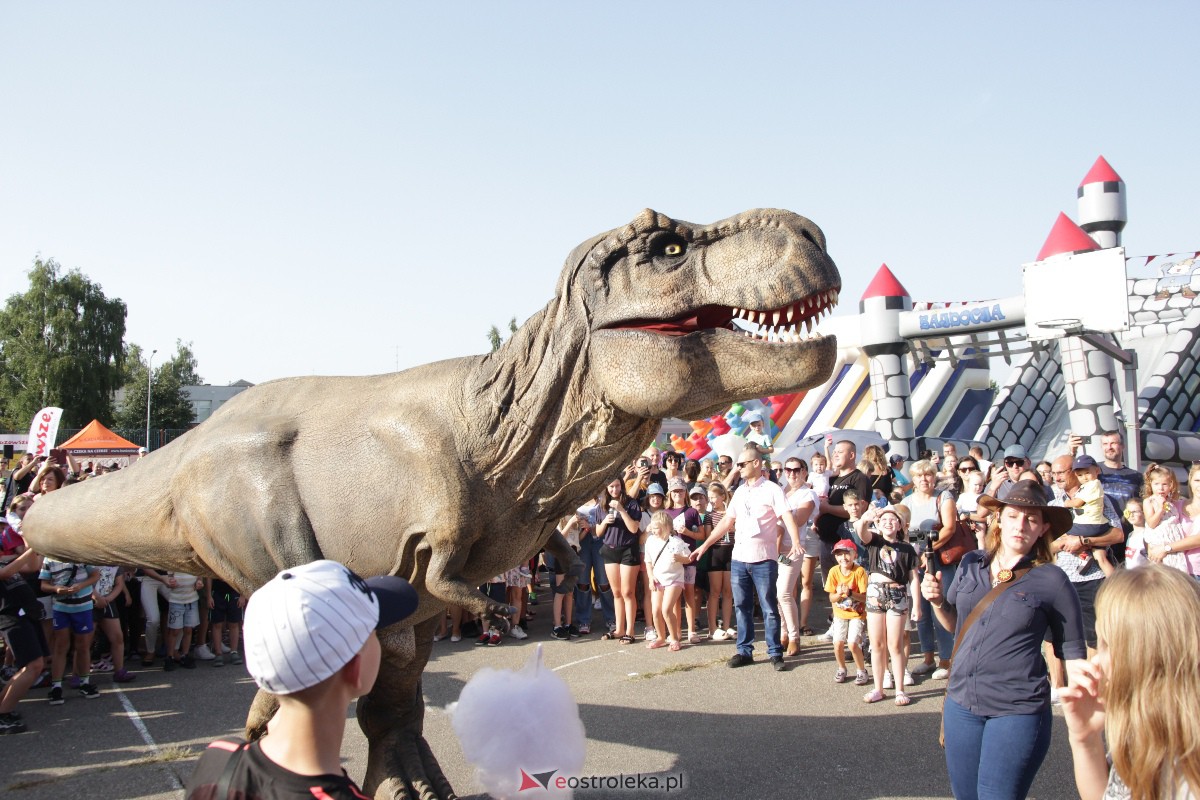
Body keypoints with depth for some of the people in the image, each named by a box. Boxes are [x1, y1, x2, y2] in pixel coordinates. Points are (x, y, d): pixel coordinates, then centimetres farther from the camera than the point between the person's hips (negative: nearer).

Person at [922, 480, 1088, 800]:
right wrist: (937, 601, -3)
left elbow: (1073, 653, 1)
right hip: (961, 703, 5)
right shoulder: (971, 564, 5)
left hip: (1017, 712, -4)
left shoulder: (1051, 581, -7)